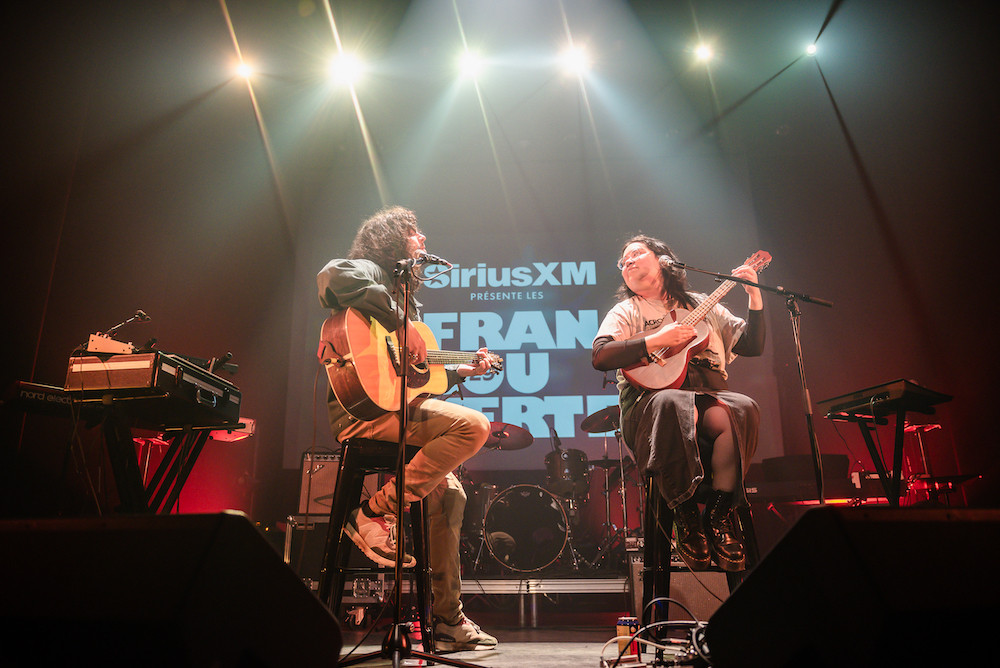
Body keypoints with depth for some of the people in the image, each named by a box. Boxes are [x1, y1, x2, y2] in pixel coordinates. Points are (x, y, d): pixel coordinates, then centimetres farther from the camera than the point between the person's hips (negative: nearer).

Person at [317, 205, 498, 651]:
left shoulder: (405, 296, 29)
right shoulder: (369, 271, 1)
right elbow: (334, 275, -26)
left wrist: (459, 370, 24)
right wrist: (401, 323, -24)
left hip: (395, 408, 10)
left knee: (449, 494, 10)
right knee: (473, 425, -24)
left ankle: (446, 619, 16)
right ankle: (376, 512, -16)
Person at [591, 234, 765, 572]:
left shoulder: (701, 305, 23)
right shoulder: (627, 311, 13)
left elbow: (752, 346, 18)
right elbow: (600, 357, -6)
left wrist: (754, 296, 8)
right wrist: (657, 340, -11)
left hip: (709, 395, 3)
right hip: (653, 397, -3)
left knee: (743, 409, -31)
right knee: (674, 405, -38)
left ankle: (719, 510, -17)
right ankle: (684, 513, -23)